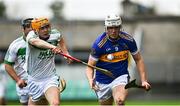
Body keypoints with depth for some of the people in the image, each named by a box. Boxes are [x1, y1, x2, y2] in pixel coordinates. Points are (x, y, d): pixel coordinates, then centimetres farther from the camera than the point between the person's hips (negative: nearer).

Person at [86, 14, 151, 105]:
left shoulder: (128, 40, -8)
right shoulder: (99, 43, -15)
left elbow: (138, 59, 6)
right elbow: (90, 66, -10)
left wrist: (144, 80, -1)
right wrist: (90, 80, -31)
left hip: (121, 77, -1)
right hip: (103, 81, 1)